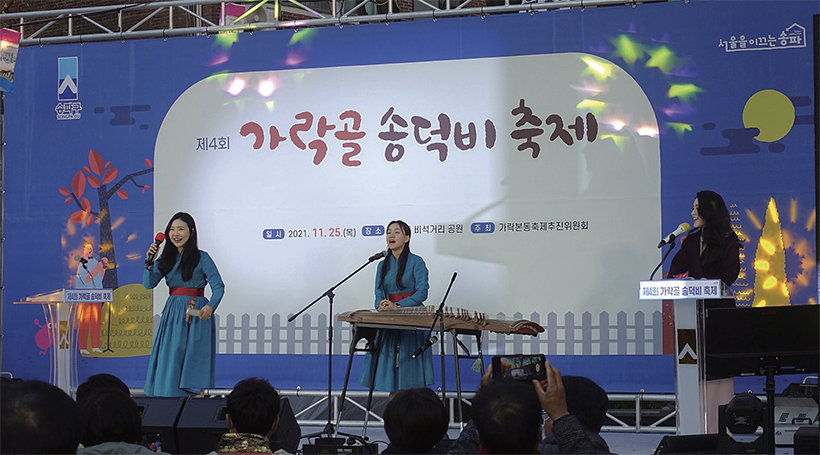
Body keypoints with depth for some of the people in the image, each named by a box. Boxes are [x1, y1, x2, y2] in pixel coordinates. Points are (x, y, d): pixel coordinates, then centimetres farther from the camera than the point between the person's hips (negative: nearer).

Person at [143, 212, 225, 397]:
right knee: (169, 364, 2)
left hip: (196, 314, -5)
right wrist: (150, 263, -10)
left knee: (194, 364, -8)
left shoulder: (201, 258, -4)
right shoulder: (167, 258, 11)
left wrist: (210, 306, -28)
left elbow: (218, 286, -10)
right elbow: (148, 284, 6)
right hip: (172, 314, 5)